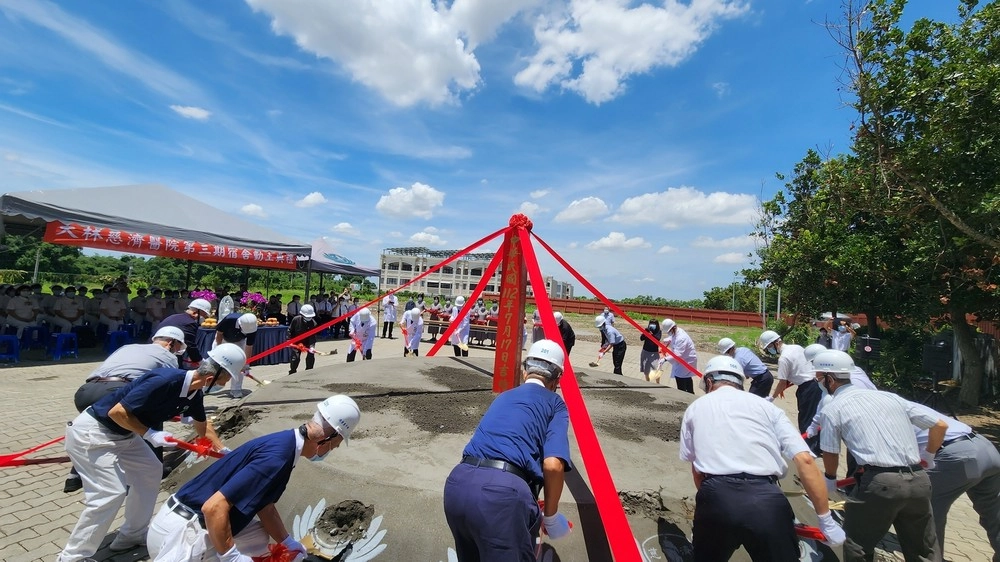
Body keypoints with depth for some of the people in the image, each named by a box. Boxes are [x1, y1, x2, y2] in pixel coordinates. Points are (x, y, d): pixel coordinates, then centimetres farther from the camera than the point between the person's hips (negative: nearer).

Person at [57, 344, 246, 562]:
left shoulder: (194, 393, -4)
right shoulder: (165, 381, -32)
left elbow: (203, 427, 12)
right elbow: (117, 412, -28)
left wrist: (225, 453, 18)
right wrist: (150, 434, -24)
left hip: (120, 434, 9)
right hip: (91, 432, -9)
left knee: (150, 470, 13)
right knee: (111, 492, -13)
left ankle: (132, 535, 27)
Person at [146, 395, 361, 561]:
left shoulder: (283, 443, 2)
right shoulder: (278, 456, -27)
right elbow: (214, 507, -29)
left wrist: (288, 543, 23)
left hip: (193, 522, 9)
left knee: (259, 539, 20)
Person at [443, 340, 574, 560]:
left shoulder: (503, 397, 27)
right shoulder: (555, 404, 10)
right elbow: (553, 465, -7)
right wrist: (551, 516, 11)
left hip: (457, 483, 7)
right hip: (502, 491, -6)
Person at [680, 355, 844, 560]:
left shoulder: (695, 408, 18)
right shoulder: (765, 405, 19)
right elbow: (805, 460, 7)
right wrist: (826, 520, 13)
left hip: (716, 497, 1)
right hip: (767, 501, 0)